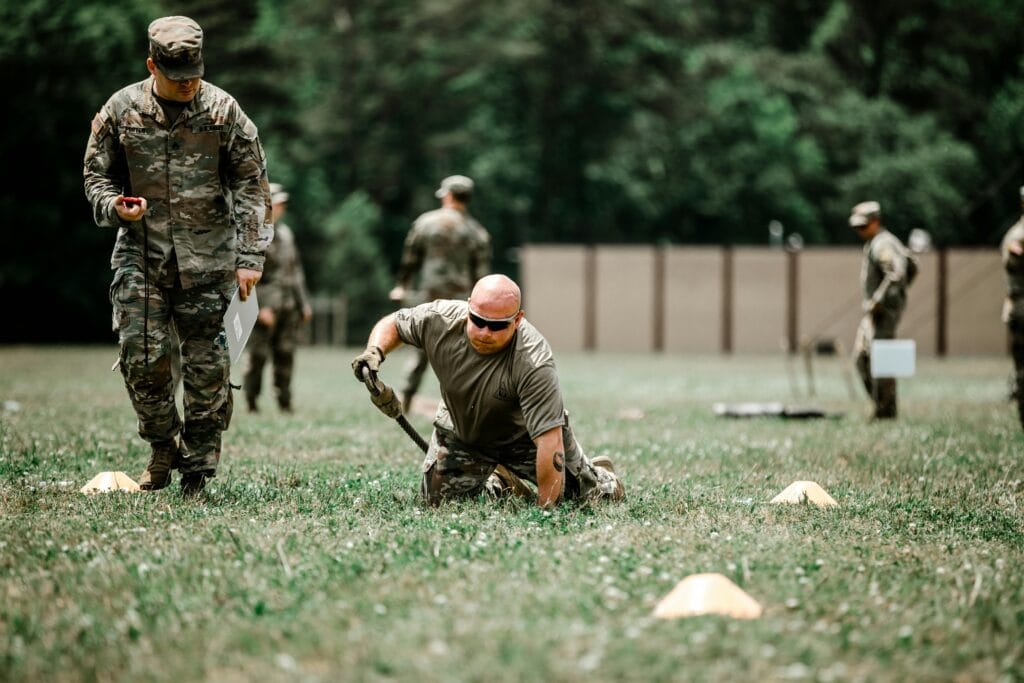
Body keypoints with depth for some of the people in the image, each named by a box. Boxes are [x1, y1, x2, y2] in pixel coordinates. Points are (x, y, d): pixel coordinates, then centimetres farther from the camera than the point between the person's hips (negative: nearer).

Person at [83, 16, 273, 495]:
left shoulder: (223, 110, -3)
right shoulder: (121, 110, 0)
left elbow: (252, 186, 0)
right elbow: (97, 173, 11)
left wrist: (251, 257, -6)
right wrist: (114, 206, -12)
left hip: (207, 257, -1)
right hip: (140, 254, 1)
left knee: (206, 365, -1)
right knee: (141, 356, -6)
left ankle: (199, 468, 11)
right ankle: (163, 449, 15)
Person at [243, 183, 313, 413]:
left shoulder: (285, 233, 16)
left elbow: (296, 269, 22)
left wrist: (304, 302, 18)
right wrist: (260, 307, -19)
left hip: (288, 305, 7)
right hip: (265, 305, -7)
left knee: (285, 355, 4)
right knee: (258, 355, -5)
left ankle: (285, 403, 8)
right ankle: (251, 401, 2)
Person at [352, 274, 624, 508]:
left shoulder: (533, 363, -40)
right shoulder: (440, 319, -28)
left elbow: (548, 439, -41)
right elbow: (393, 323, -6)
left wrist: (545, 510, -43)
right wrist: (374, 352, -28)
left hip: (524, 436, -3)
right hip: (460, 431, 3)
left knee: (603, 494, -5)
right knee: (436, 499, -6)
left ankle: (599, 472, 35)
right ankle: (498, 483, 25)